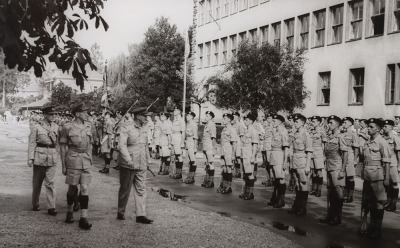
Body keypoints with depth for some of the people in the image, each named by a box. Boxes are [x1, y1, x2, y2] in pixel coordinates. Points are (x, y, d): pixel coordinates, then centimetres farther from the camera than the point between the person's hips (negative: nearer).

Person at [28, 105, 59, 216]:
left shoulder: (56, 127, 8)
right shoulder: (36, 126, -3)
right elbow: (31, 143, -4)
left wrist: (57, 155, 13)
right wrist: (30, 158, -9)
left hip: (52, 157, 2)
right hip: (39, 157, -2)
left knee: (50, 182, -4)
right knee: (37, 182, 9)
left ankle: (51, 207, -3)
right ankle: (35, 204, 26)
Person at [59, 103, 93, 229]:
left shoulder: (88, 126, 8)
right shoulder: (67, 127, -4)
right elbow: (63, 147, -1)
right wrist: (63, 165, -2)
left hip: (86, 161, 3)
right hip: (73, 160, -3)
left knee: (85, 189, -3)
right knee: (72, 188, 7)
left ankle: (83, 218, -3)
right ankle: (70, 211, 30)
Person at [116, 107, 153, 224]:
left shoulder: (145, 128, 11)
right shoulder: (126, 128, -10)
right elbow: (121, 145, -16)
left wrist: (147, 160, 15)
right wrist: (129, 161, -22)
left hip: (141, 165, 6)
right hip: (128, 165, -5)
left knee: (141, 189, 3)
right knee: (125, 189, 7)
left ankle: (140, 215, 6)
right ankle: (120, 213, 22)